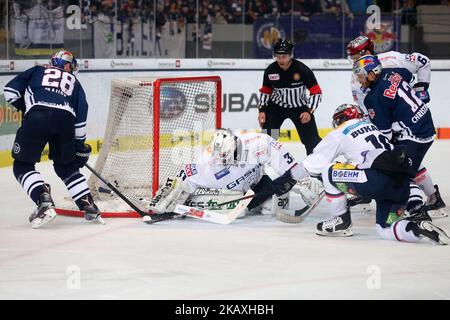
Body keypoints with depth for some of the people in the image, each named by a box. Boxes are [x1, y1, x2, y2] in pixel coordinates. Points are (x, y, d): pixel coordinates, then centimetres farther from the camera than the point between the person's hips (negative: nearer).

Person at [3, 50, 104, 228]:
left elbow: (10, 90, 19)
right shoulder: (74, 82, 32)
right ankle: (89, 207, 15)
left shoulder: (37, 71, 29)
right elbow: (81, 114, 22)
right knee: (67, 167, 23)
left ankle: (44, 202, -12)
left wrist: (24, 107, 36)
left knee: (22, 165, 9)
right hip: (65, 119, 3)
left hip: (36, 117, -3)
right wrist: (80, 145, 26)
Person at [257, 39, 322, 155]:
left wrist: (309, 111, -24)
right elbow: (265, 92, 5)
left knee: (311, 139, -3)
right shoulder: (270, 71, -11)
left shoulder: (302, 70, -20)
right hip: (277, 106, 2)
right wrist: (262, 110, -5)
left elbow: (316, 92, -15)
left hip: (300, 108, -2)